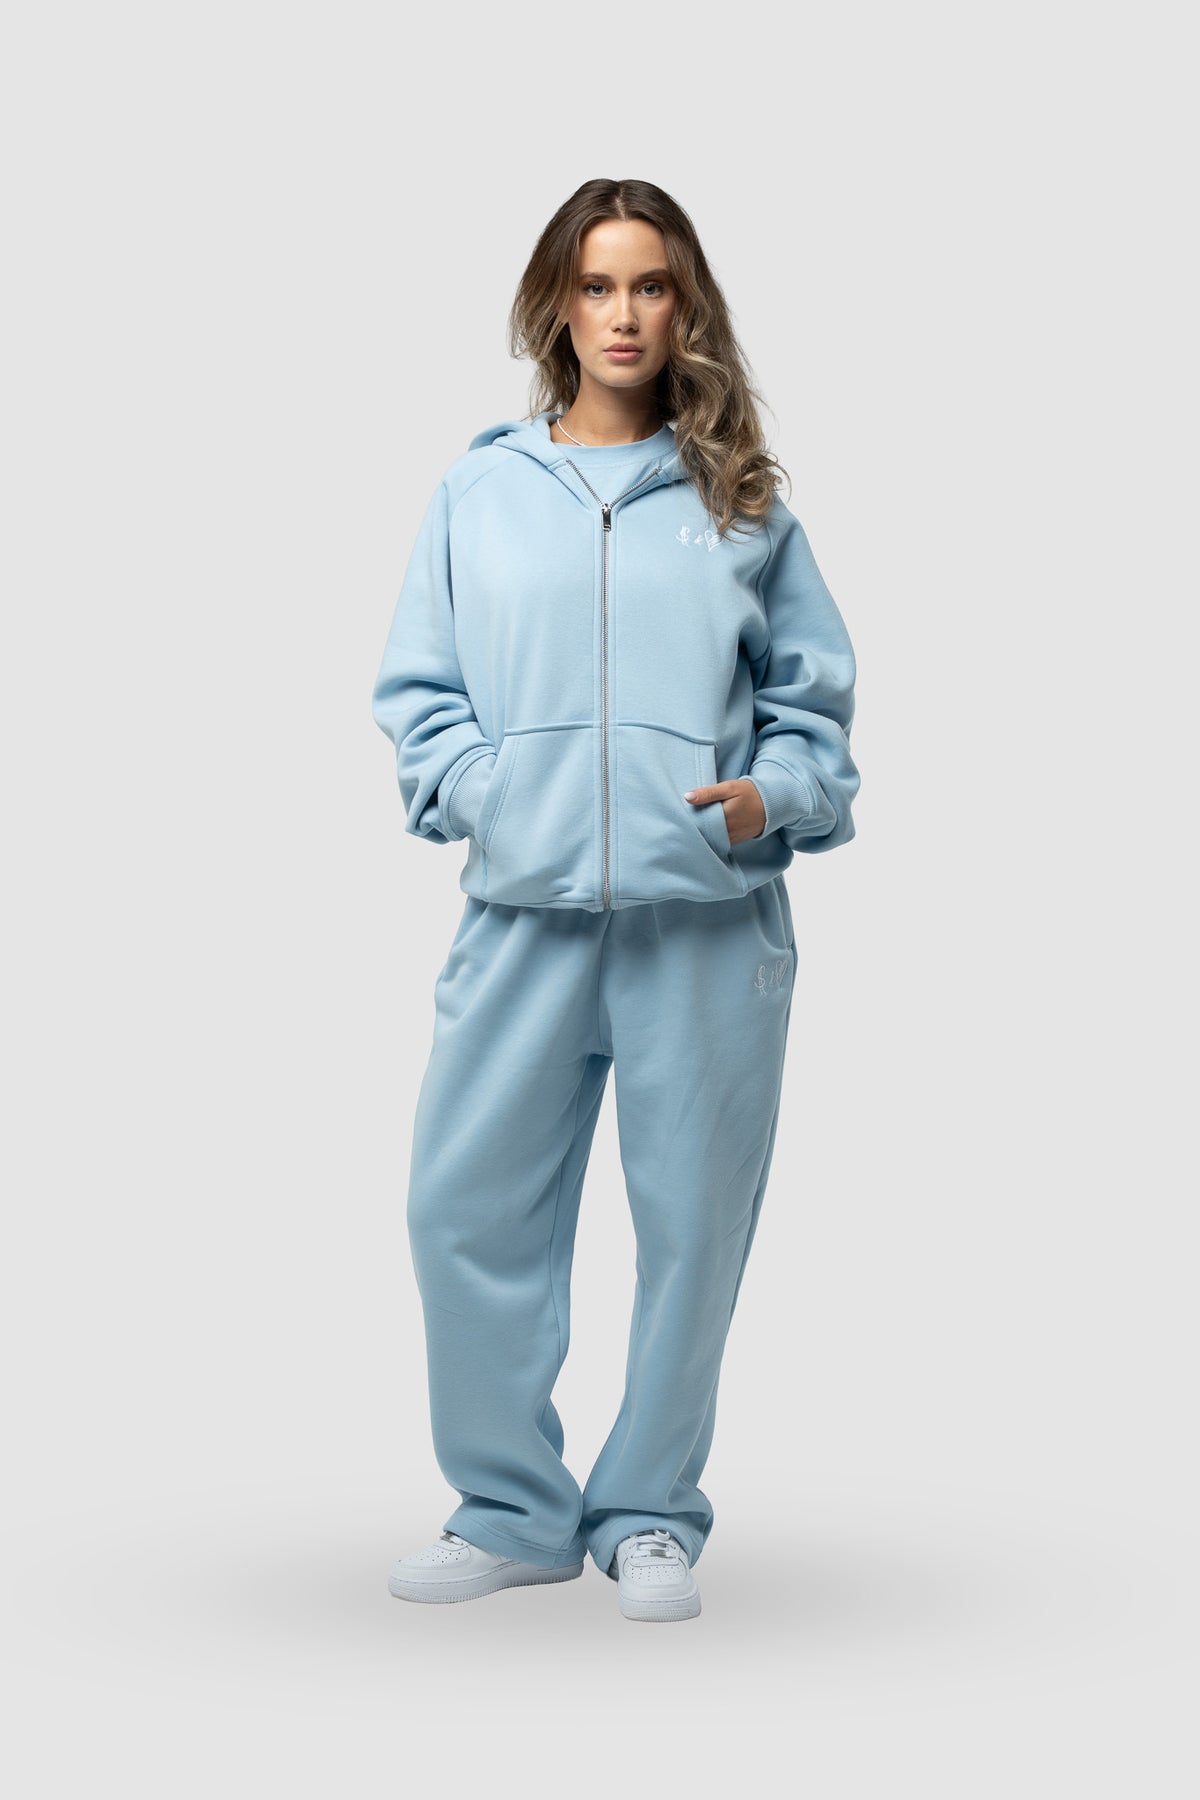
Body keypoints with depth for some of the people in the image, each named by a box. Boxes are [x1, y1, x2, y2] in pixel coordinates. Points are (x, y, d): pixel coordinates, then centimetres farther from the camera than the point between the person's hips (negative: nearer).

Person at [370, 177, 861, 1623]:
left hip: (712, 921, 0)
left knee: (691, 1219, 5)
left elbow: (813, 695, 10)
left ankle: (650, 1518, 22)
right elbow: (416, 687, 9)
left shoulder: (742, 504, 8)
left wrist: (774, 795, -8)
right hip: (525, 910, 1)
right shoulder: (477, 492, 9)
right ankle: (511, 1511, 17)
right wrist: (474, 791, -7)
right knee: (465, 1205, -1)